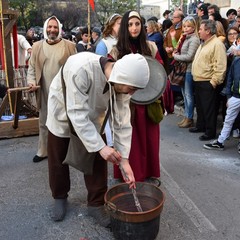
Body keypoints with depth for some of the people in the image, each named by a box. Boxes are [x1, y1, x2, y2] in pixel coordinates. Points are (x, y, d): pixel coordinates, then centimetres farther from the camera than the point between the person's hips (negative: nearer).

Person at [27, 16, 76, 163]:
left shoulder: (69, 46, 0)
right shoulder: (37, 46, 5)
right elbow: (32, 67, 8)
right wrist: (31, 82, -7)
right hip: (45, 93, 2)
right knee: (44, 122, 12)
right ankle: (43, 151, 26)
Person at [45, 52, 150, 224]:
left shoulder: (121, 82, -25)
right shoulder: (81, 68, -42)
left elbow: (122, 123, -20)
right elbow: (77, 114, -39)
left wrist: (124, 160, -22)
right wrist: (100, 146, -41)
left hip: (92, 116, 4)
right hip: (63, 112, -3)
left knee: (97, 160, 0)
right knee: (58, 160, 10)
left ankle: (97, 203, 17)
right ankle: (60, 198, 33)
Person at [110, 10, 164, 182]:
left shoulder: (151, 47, 4)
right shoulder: (117, 51, -2)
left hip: (148, 102, 2)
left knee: (149, 138, 10)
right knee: (129, 140, 2)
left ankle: (149, 174, 27)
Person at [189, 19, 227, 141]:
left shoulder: (217, 44, -15)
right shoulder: (203, 43, 15)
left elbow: (220, 66, -21)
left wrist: (214, 82, -21)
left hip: (208, 83, -9)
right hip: (198, 81, 9)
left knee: (208, 108, -1)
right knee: (199, 106, 19)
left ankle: (210, 132, 9)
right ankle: (200, 126, 34)